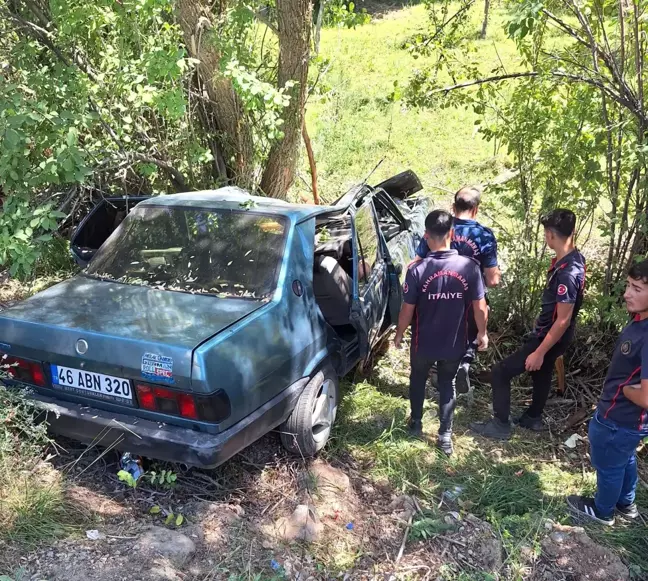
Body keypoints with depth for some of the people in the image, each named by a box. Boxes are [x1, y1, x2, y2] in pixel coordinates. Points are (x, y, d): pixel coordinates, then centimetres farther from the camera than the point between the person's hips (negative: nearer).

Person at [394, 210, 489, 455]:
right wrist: (482, 333, 8)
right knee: (447, 384, 23)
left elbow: (408, 310, -14)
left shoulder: (417, 270, -21)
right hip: (454, 343, 1)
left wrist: (399, 334, 4)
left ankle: (416, 423, 42)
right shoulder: (469, 267, -16)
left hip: (423, 343, -1)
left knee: (418, 380, 26)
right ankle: (445, 435, 26)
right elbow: (480, 307, -10)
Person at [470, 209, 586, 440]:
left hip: (550, 337, -10)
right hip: (550, 333, 10)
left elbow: (563, 320, -29)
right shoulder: (574, 257, -2)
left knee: (500, 372, -3)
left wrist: (539, 352, -22)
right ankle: (533, 418, 48)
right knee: (542, 372, 27)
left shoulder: (567, 273, -33)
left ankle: (500, 425, 11)